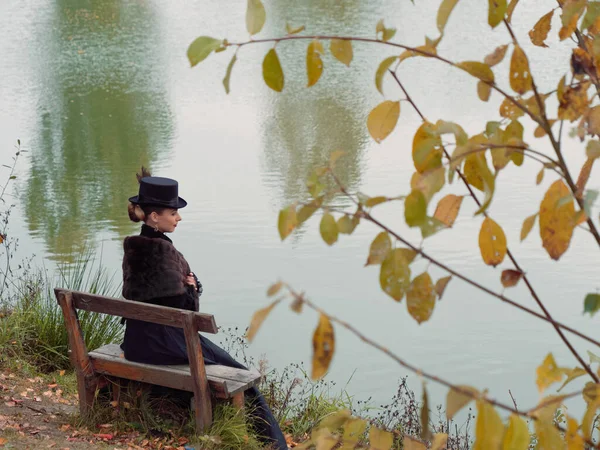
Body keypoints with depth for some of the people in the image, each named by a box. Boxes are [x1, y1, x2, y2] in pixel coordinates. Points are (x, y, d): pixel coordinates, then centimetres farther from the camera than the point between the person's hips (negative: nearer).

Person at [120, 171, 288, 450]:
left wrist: (188, 285, -6)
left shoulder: (133, 247, 6)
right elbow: (182, 305, -19)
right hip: (165, 342, -9)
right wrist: (190, 289, 0)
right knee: (240, 375, 6)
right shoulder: (161, 249, -22)